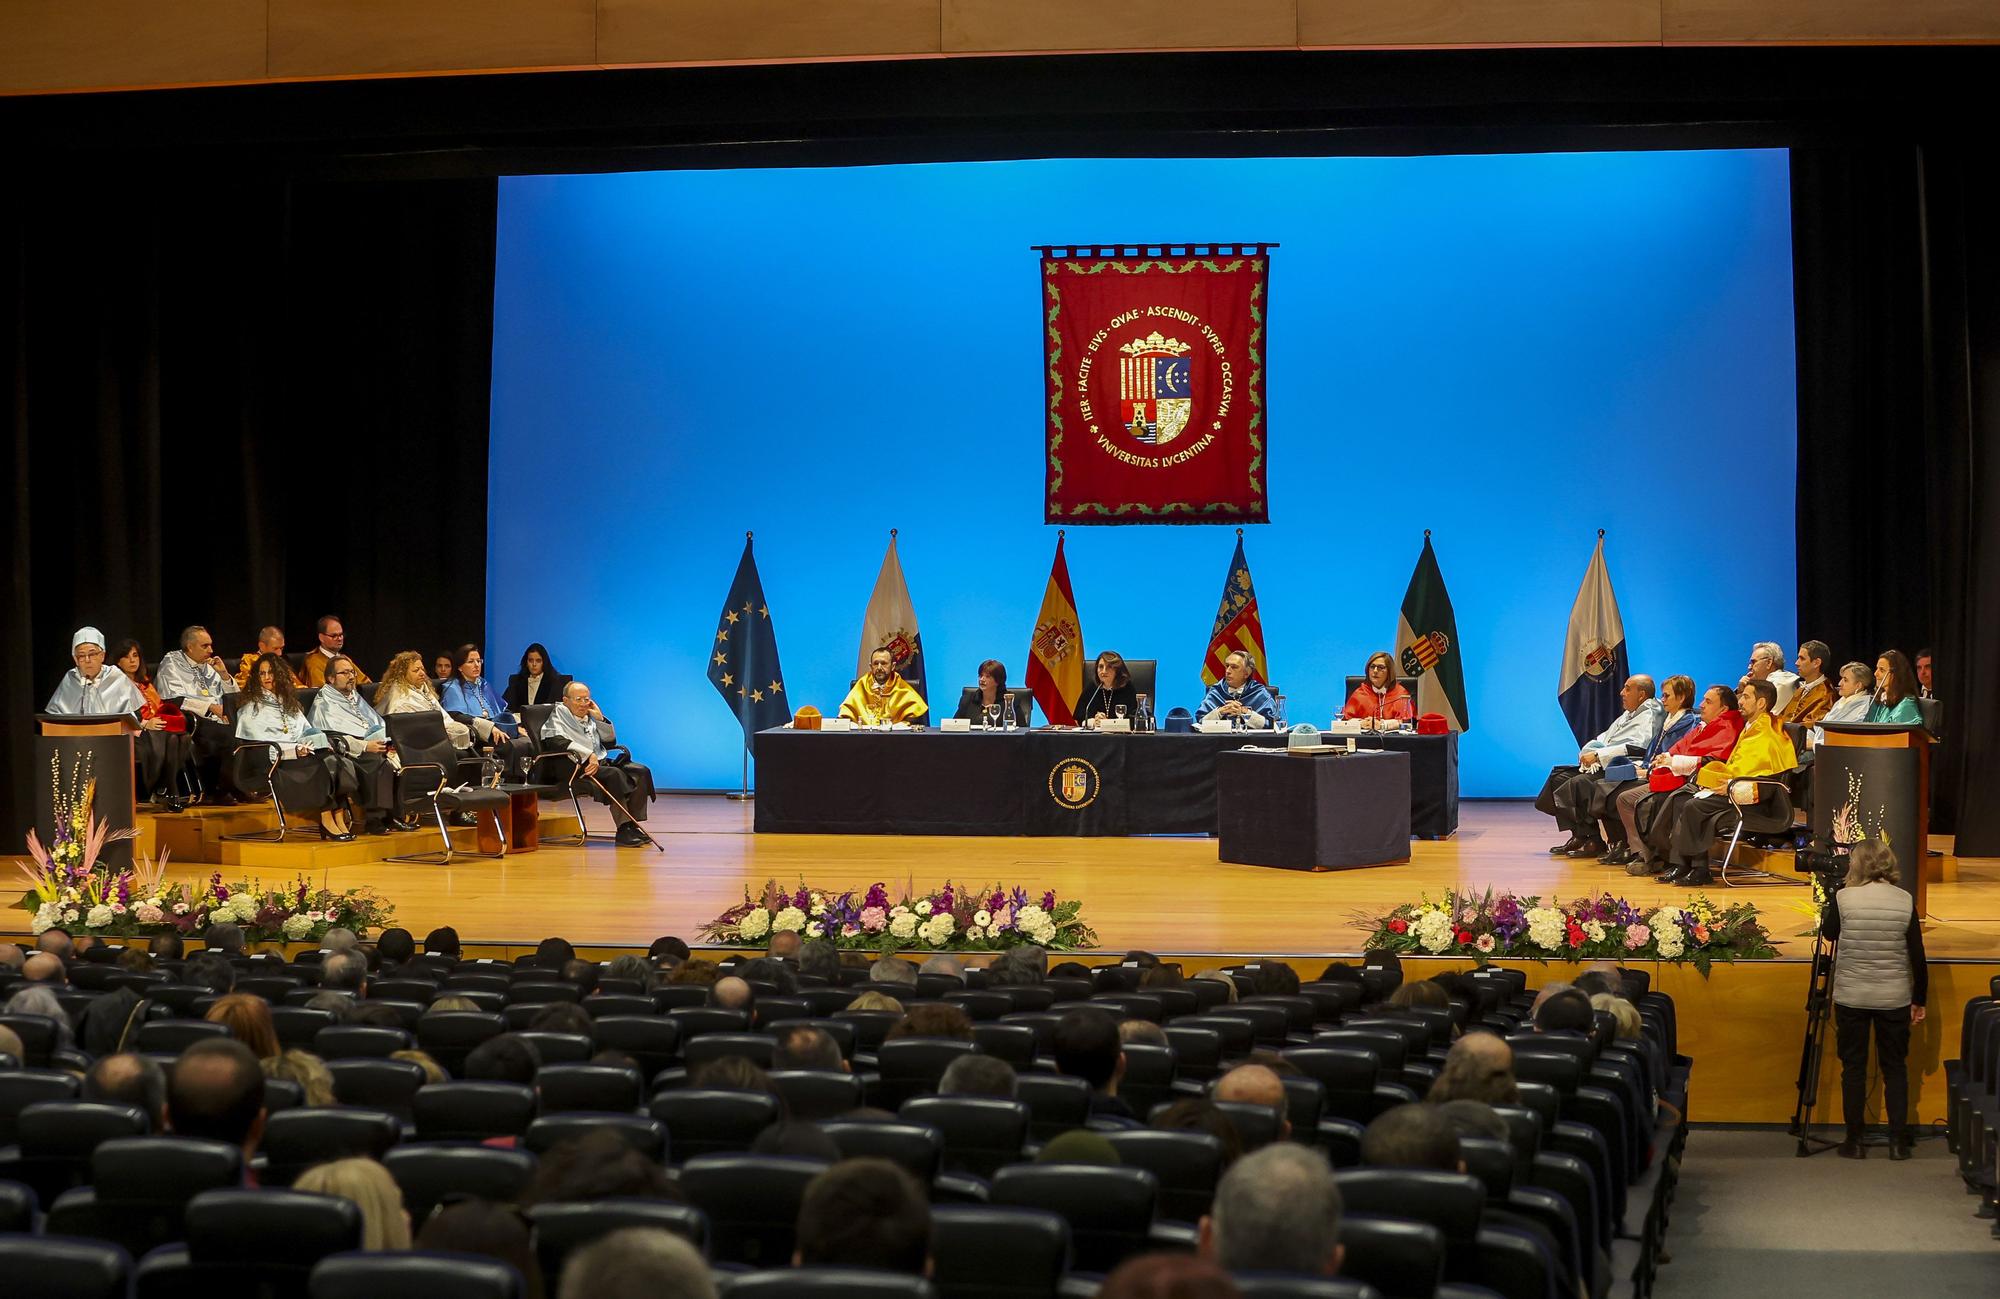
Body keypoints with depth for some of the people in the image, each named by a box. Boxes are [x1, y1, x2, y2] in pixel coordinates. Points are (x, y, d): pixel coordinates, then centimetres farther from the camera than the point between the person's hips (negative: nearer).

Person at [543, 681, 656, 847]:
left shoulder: (589, 717, 20)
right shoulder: (558, 714, 0)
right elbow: (558, 740, -20)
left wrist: (600, 718, 9)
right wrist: (589, 754, -27)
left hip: (600, 763, 8)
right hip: (578, 766, -8)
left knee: (642, 772, -8)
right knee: (614, 774, -32)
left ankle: (632, 825, -11)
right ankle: (623, 830, -33)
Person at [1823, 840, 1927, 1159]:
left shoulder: (1843, 899, -9)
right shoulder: (1905, 902, -5)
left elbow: (1829, 934, 9)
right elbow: (1917, 956, -2)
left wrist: (1824, 912, 27)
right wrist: (1919, 999, 8)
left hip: (1851, 998, -1)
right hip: (1894, 998, 1)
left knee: (1853, 1067, 8)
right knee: (1895, 1067, 11)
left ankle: (1854, 1141, 10)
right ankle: (1898, 1141, 11)